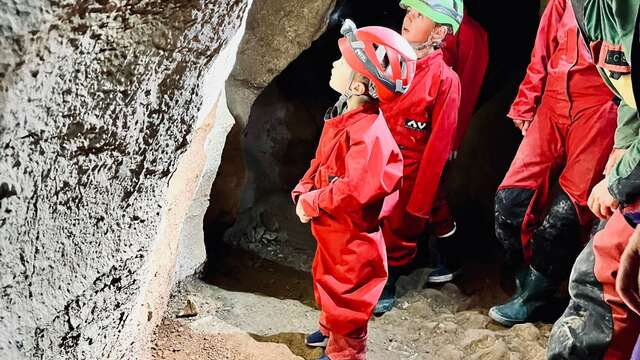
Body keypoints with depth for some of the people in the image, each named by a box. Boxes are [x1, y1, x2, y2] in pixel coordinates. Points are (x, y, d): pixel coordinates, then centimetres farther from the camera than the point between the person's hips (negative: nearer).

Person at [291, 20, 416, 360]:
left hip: (352, 238, -10)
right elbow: (320, 163, 10)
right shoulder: (343, 119, 0)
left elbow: (355, 190, -38)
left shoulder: (369, 132, -32)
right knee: (327, 282, 29)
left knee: (345, 294, 9)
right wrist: (303, 192, -7)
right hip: (332, 231, 10)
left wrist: (311, 204, -25)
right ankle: (330, 330, 53)